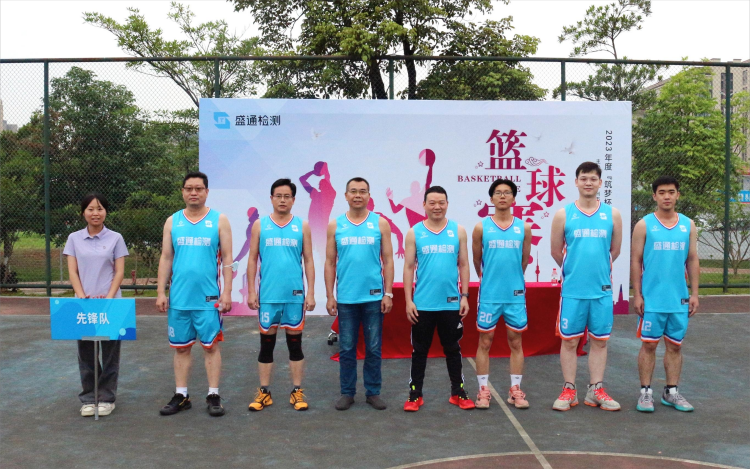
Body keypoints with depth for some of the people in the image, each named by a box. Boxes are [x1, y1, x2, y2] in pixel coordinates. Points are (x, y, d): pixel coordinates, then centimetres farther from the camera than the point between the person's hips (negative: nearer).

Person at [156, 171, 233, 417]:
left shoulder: (219, 220, 1)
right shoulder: (172, 221, 8)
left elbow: (227, 258, 0)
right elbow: (166, 258, 8)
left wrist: (227, 291, -7)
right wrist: (161, 292, 2)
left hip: (209, 298, -2)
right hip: (178, 298, 3)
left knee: (211, 346, 2)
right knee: (181, 347, 9)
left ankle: (213, 396, 12)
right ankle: (181, 396, 20)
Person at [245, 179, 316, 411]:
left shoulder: (302, 226, 5)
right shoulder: (260, 225, 5)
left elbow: (308, 261, 5)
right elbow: (252, 260, 6)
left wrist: (311, 293, -1)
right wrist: (251, 292, 0)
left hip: (295, 296, 0)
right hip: (267, 295, 0)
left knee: (295, 344, 7)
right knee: (266, 344, 7)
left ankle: (297, 392, 17)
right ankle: (264, 392, 18)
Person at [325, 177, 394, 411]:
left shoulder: (380, 223, 3)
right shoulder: (335, 225, 5)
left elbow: (388, 261, 2)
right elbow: (330, 263, 6)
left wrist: (388, 294, -3)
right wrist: (330, 296, 1)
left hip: (374, 297, 0)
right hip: (345, 298, 1)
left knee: (373, 348, 7)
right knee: (346, 349, 8)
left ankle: (373, 392, 20)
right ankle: (347, 393, 20)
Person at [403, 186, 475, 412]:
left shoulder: (458, 231, 3)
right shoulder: (414, 233, 0)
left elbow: (463, 265, 6)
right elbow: (409, 268, 0)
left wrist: (465, 296, 0)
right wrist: (408, 300, -5)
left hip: (451, 303, 1)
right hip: (422, 304, -1)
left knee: (453, 349, 12)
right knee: (420, 350, 9)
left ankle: (457, 392, 25)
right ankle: (415, 394, 20)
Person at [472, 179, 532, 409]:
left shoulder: (524, 227, 3)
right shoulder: (481, 227, -1)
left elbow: (525, 259, 14)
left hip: (516, 295, 1)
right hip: (489, 295, -1)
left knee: (515, 342, 8)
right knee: (485, 342, 4)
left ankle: (515, 390, 18)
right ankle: (483, 390, 14)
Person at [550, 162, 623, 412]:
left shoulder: (612, 214, 3)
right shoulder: (563, 214, -1)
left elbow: (615, 250, 12)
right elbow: (556, 251, 6)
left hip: (602, 290, 2)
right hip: (572, 290, -1)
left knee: (600, 341, 8)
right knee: (569, 340, 4)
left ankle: (596, 390, 20)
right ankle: (569, 390, 16)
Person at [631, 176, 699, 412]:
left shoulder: (688, 225, 7)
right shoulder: (644, 225, -2)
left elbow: (692, 260, 9)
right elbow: (635, 261, -3)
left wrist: (694, 293, 4)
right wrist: (637, 295, -7)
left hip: (679, 299, 3)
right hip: (651, 299, -3)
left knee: (675, 345, 9)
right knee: (649, 344, 3)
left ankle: (671, 392, 21)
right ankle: (646, 392, 12)